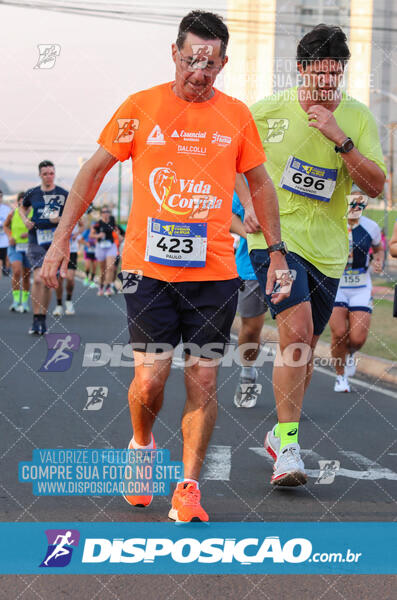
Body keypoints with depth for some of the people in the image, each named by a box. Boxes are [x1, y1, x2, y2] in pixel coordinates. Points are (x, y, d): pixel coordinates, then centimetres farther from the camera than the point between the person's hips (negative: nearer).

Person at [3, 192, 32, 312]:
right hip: (15, 247, 0)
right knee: (17, 272, -19)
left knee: (26, 276, 7)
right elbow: (6, 225, 17)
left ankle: (25, 302, 21)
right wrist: (10, 236, 0)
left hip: (29, 248, 1)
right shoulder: (13, 213, 1)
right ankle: (16, 301, -11)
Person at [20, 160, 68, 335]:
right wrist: (25, 220, 4)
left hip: (56, 241, 1)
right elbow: (22, 208, 24)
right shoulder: (32, 193, 5)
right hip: (36, 240, 0)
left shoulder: (64, 194, 1)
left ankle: (43, 319, 19)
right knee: (38, 279, -16)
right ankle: (36, 320, -11)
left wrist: (60, 219, -12)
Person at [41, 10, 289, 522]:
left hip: (214, 272, 2)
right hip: (149, 265, -1)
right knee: (150, 376, -4)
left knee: (203, 379, -1)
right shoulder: (141, 107, 0)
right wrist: (62, 239, 2)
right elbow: (94, 170, 6)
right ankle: (141, 446, 27)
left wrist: (277, 252, 13)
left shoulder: (237, 116, 5)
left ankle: (188, 488, 8)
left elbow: (259, 183, 16)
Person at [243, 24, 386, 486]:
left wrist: (340, 139, -20)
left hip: (327, 248, 4)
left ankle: (281, 432, 35)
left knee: (304, 347, 13)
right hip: (276, 237, -4)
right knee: (297, 330, -23)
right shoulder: (268, 111, -5)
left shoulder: (357, 118, -1)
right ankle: (287, 448, -22)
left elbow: (375, 186, -9)